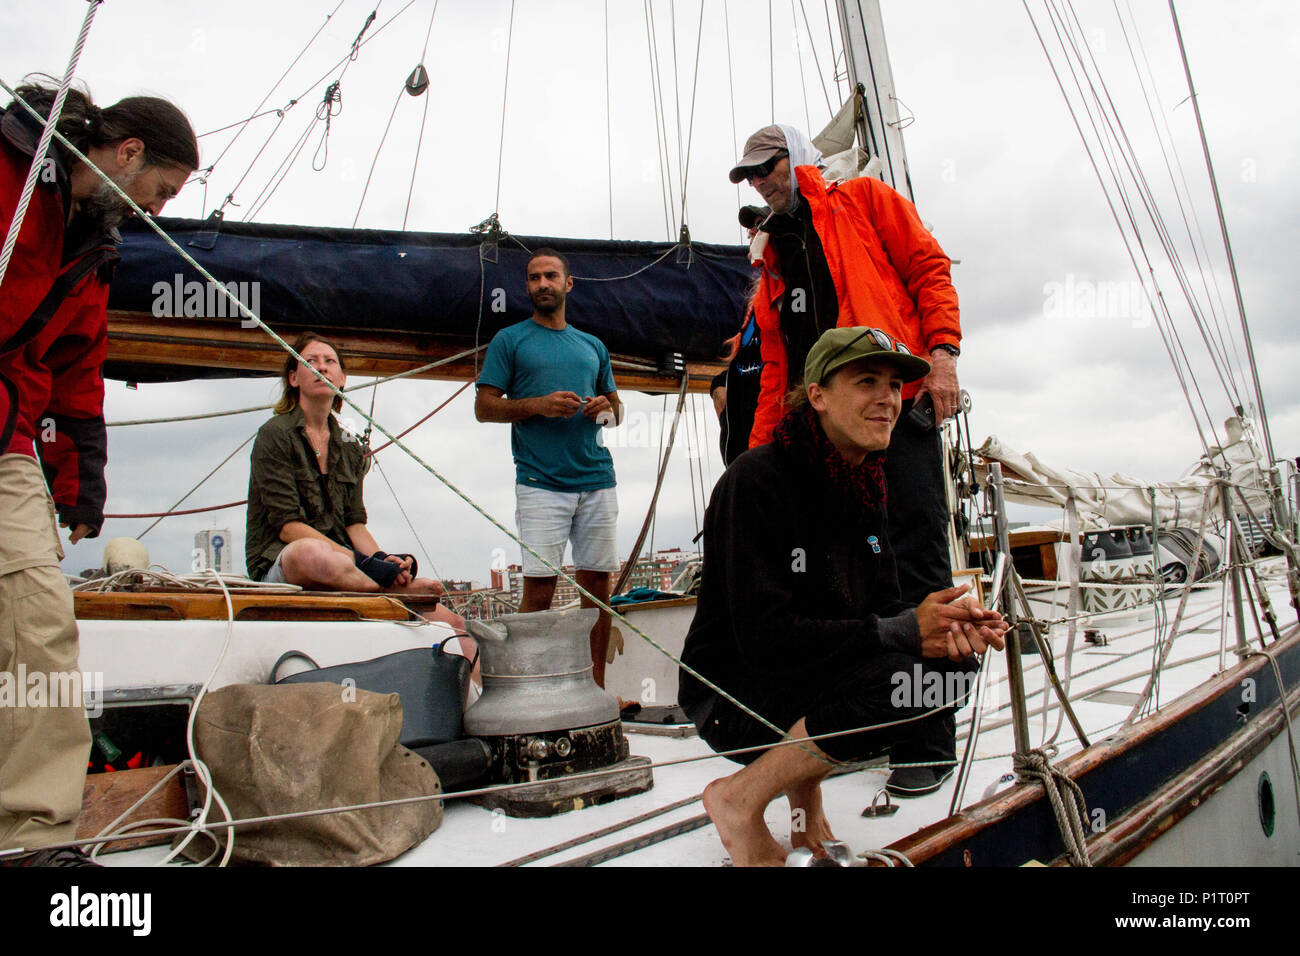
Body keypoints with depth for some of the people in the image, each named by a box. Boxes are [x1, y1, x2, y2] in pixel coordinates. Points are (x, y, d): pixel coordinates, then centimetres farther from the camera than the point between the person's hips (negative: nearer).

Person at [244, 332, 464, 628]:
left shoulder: (350, 448, 17)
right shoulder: (275, 435, -2)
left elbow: (354, 523, 12)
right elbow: (288, 525, -11)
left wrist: (382, 558, -12)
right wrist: (366, 563, -21)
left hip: (341, 560, 5)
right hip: (277, 563, -4)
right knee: (312, 552, -42)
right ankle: (398, 587, -19)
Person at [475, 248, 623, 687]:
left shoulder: (593, 346, 20)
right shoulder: (509, 340, 8)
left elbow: (616, 409, 25)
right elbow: (484, 407, 2)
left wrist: (607, 407, 1)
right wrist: (538, 405, -12)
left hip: (597, 481, 4)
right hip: (541, 482, -4)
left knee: (597, 583, 5)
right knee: (539, 588, -8)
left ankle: (597, 688, 15)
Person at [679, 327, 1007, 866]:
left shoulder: (862, 488, 5)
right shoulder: (757, 480, -20)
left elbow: (881, 606, 7)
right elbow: (764, 636, -26)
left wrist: (946, 628, -16)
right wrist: (903, 631, -25)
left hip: (815, 679, 8)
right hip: (735, 696, -8)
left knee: (953, 667, -8)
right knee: (901, 680, -28)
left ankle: (804, 774, 5)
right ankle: (739, 799, -9)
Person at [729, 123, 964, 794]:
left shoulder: (865, 200, 15)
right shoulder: (774, 256, 26)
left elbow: (930, 270, 5)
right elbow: (776, 366, 21)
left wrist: (942, 351, -12)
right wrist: (757, 454, 12)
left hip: (900, 404, -5)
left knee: (916, 565, -7)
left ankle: (929, 738, -1)